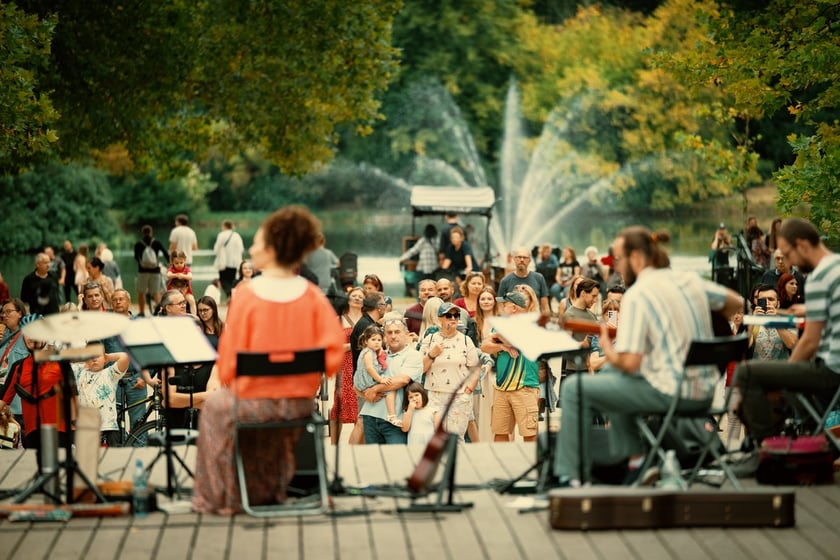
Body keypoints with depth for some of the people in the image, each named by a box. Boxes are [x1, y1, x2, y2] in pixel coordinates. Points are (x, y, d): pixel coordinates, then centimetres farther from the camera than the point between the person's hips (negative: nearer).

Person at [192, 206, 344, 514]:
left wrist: (227, 382, 9)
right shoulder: (312, 295, -6)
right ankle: (270, 490, 47)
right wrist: (305, 379, 8)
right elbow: (334, 351, -7)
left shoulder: (247, 295, -15)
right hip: (302, 402, 3)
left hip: (254, 401, -3)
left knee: (215, 406, 29)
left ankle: (221, 497, 31)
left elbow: (229, 359, -11)